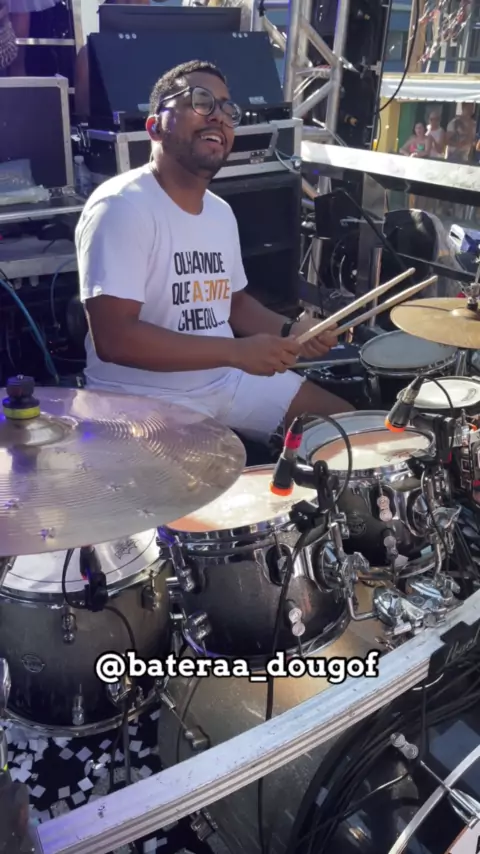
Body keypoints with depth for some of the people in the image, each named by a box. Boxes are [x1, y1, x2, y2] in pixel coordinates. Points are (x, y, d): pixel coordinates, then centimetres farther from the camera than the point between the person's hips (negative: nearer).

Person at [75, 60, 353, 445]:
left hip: (225, 381, 8)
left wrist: (288, 331, -1)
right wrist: (238, 351, -27)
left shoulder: (221, 211, 7)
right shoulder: (121, 207, -19)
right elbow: (113, 337, -27)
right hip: (144, 399, -8)